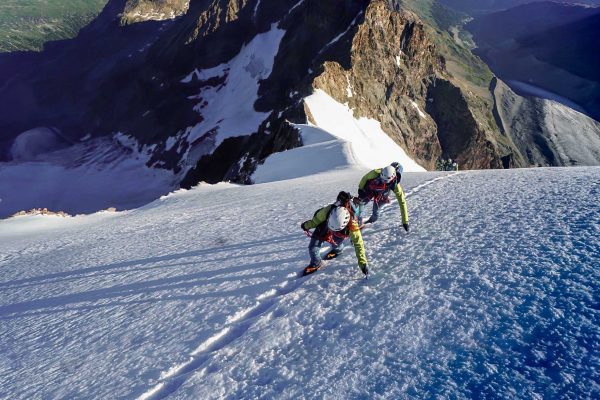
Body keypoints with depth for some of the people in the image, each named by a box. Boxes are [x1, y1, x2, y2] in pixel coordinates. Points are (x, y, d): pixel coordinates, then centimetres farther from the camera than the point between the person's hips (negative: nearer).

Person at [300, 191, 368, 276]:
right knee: (313, 248, -4)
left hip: (339, 233, 0)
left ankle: (337, 250, 44)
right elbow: (316, 219, -17)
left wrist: (363, 263, -36)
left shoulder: (352, 225, -44)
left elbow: (358, 244, -36)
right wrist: (306, 225, 2)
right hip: (323, 226, 1)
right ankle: (316, 264, 27)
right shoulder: (327, 211, -41)